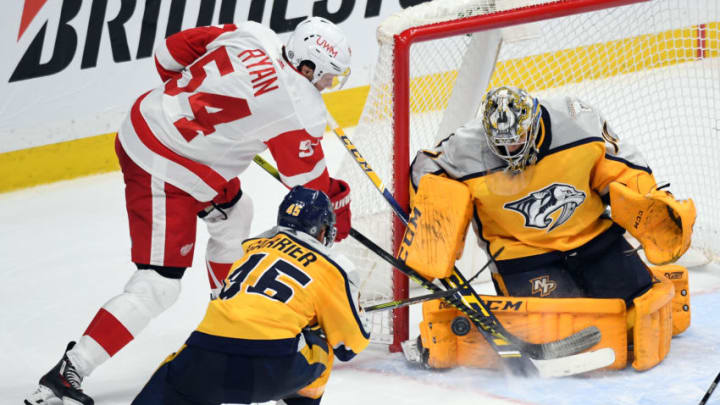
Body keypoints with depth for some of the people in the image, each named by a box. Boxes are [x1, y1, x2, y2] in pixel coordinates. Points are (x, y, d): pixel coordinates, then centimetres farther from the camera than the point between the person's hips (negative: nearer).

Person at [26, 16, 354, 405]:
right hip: (165, 174, -10)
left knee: (233, 214, 29)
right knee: (157, 288, -7)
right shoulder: (299, 107, -17)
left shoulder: (251, 35, 1)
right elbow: (309, 179, -5)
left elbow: (171, 51, 10)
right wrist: (338, 210, 14)